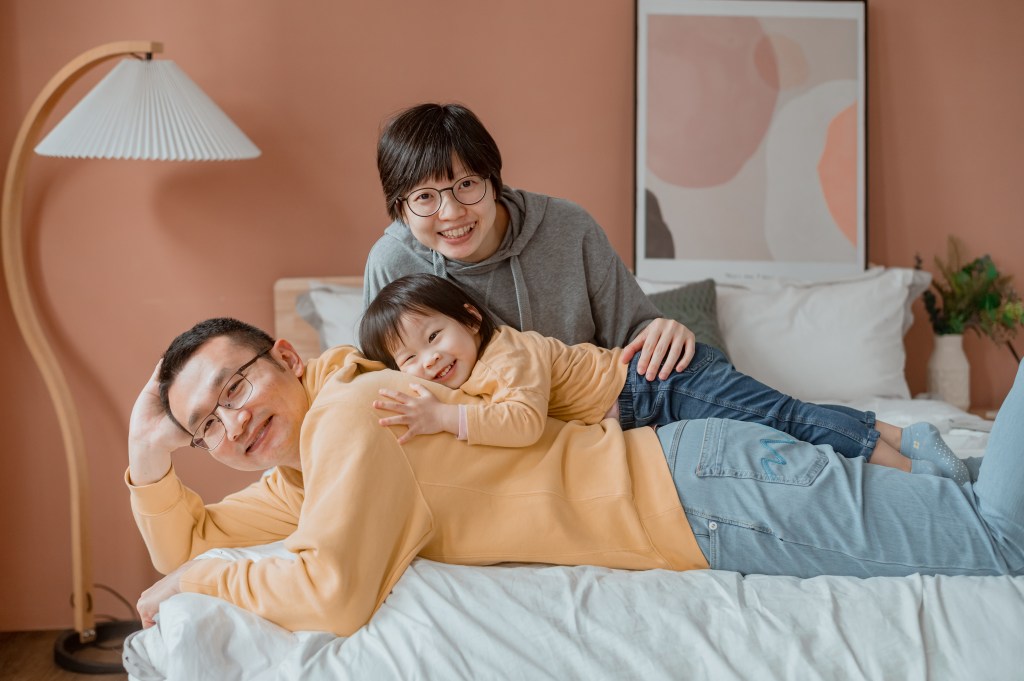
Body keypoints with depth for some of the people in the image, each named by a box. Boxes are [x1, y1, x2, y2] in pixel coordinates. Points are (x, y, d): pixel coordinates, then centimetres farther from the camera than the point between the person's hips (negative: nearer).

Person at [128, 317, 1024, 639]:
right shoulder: (297, 476, 13)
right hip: (687, 499, 7)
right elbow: (191, 541, 20)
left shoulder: (350, 410, -17)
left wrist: (202, 581, -9)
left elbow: (333, 593, -25)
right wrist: (150, 454, 3)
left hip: (705, 482, -7)